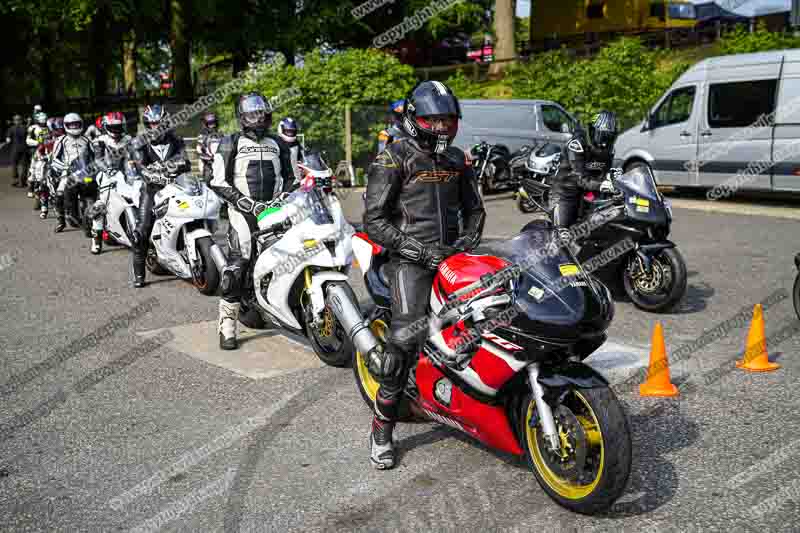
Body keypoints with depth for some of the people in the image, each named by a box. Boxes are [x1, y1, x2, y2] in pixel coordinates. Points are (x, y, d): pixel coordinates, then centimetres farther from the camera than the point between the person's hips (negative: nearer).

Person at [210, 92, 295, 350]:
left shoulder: (278, 144, 19)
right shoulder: (230, 143, 6)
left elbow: (289, 177, 27)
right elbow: (219, 183, -2)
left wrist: (283, 198, 6)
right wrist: (249, 204, -13)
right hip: (244, 213, -4)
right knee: (237, 266, -13)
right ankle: (227, 326, -9)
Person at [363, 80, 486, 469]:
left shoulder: (457, 160, 16)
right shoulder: (393, 158, -3)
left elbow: (474, 209, 26)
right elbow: (374, 222, -8)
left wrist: (467, 240, 5)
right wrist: (419, 250, -16)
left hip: (451, 257, 6)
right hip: (410, 260, -6)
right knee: (406, 336, -17)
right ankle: (382, 427, -6)